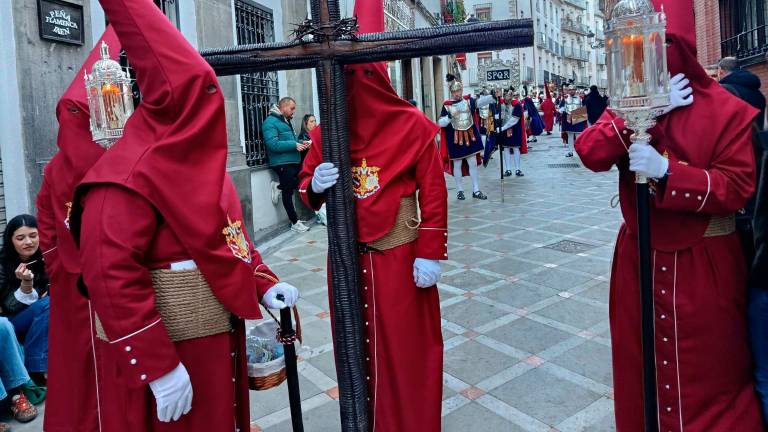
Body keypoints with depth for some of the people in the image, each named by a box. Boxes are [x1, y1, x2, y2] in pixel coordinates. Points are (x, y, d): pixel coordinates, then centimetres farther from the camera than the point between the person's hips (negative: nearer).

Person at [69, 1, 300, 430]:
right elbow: (113, 277, -26)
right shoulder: (129, 173, -21)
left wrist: (264, 283, 2)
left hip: (217, 335, 8)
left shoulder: (201, 158, 8)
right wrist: (158, 367, -26)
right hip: (161, 347, -8)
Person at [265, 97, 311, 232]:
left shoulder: (286, 121, 19)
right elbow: (273, 144, -21)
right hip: (282, 164, -9)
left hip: (294, 162, 9)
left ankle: (279, 187, 20)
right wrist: (294, 145, -20)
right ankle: (294, 223, 10)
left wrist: (301, 143, 6)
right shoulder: (270, 122, -11)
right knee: (288, 193, 0)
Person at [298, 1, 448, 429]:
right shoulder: (326, 131, 2)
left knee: (406, 350, 7)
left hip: (400, 257, -3)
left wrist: (431, 254, -10)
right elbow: (306, 187, 9)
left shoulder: (412, 126, -8)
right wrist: (315, 186, -15)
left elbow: (434, 196, -7)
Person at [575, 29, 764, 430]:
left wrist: (666, 170, -26)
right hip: (639, 261, 4)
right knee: (641, 366, 16)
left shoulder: (727, 111, -8)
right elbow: (589, 153, -14)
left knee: (708, 375, 10)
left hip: (702, 266, -3)